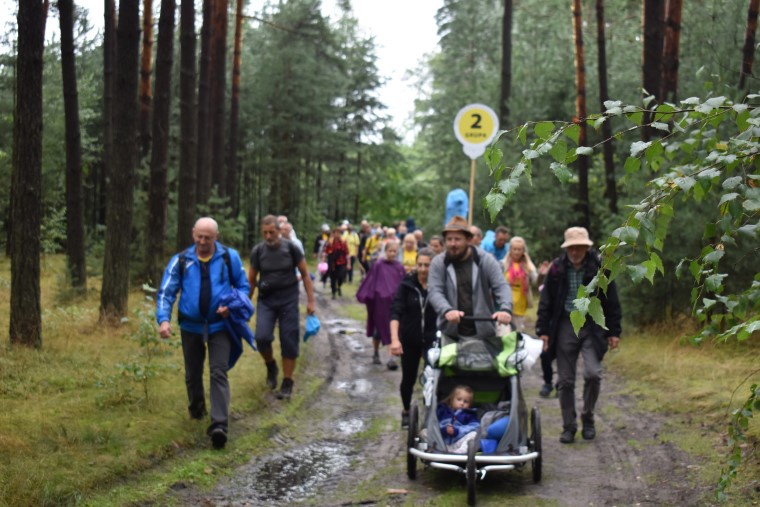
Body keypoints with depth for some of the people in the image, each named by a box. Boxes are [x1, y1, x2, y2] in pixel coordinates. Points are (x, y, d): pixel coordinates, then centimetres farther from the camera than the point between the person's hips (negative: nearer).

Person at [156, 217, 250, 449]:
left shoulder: (229, 257, -3)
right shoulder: (181, 260, -2)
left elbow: (243, 286, 6)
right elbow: (166, 292, -3)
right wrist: (163, 319, -18)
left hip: (219, 326, -2)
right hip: (191, 326, 2)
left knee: (219, 373, -11)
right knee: (193, 374, 17)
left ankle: (219, 425, -17)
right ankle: (196, 409, 42)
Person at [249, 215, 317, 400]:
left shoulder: (290, 248, -7)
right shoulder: (257, 251, -2)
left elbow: (305, 274, 1)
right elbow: (251, 280, 8)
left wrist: (311, 301, -3)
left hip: (288, 299, -1)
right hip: (266, 300, 1)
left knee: (289, 342, 0)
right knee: (262, 337, -16)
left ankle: (287, 383, 13)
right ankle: (271, 366, 14)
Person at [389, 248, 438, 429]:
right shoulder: (407, 285, -7)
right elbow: (395, 312, -13)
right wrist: (394, 339, -25)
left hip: (432, 339, -1)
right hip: (409, 339, 1)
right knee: (408, 378, 13)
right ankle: (406, 412, 37)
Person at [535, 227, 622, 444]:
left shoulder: (600, 267, -2)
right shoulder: (557, 269, 1)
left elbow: (611, 302, 3)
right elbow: (546, 302, 7)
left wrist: (614, 332, 0)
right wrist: (543, 330, 2)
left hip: (592, 327, -1)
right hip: (565, 327, 1)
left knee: (592, 373, -14)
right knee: (565, 381, 4)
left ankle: (588, 418, 10)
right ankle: (569, 426, 17)